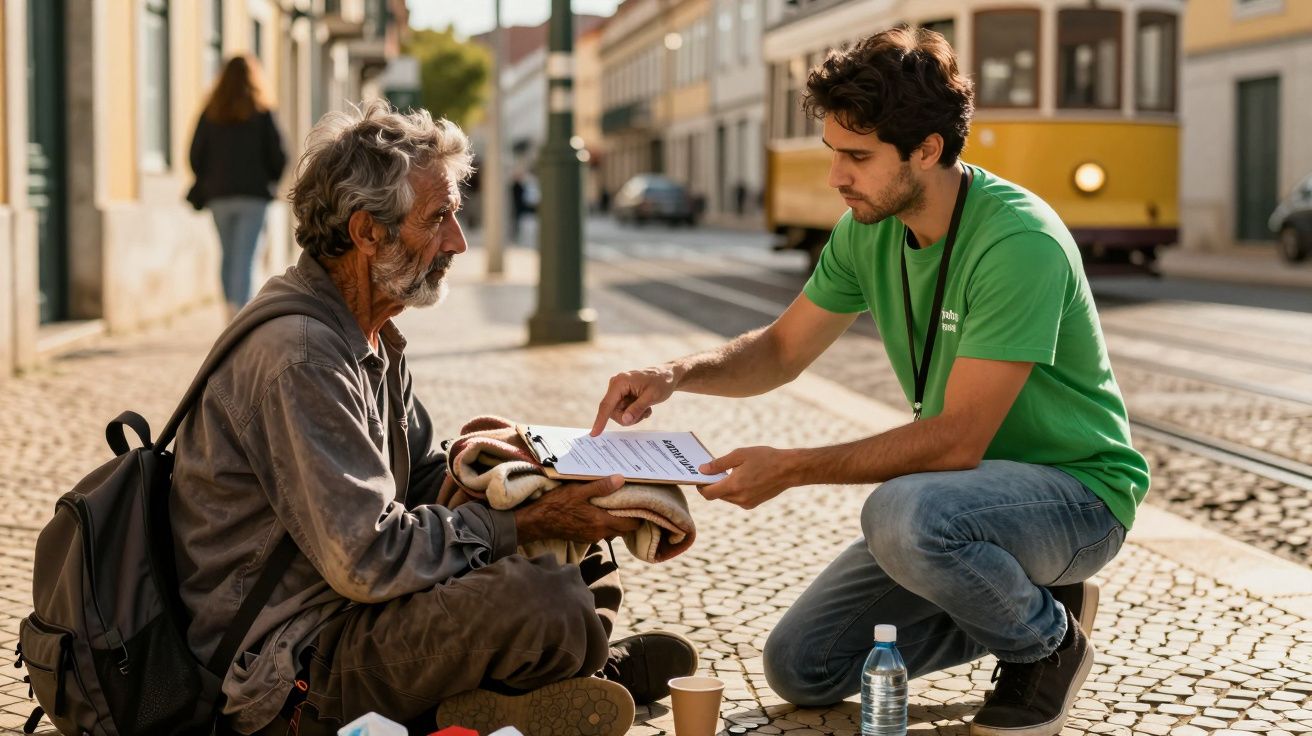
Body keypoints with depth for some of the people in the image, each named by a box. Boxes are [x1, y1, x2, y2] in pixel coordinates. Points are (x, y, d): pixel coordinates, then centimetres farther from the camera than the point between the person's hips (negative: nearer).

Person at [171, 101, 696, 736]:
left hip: (345, 607, 10)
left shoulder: (372, 336, 11)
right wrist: (525, 524, -19)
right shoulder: (298, 355, -23)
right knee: (547, 603, -28)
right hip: (288, 677, -10)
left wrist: (543, 489, -3)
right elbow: (369, 558, -27)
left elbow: (424, 479, 14)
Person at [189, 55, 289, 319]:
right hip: (253, 195, -3)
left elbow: (196, 156, 2)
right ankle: (239, 307, -22)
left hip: (219, 195, 3)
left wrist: (207, 184, 16)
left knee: (228, 255, 14)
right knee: (245, 255, -7)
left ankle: (232, 309, 15)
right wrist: (270, 181, 14)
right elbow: (278, 156, -4)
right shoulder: (261, 112, -3)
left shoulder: (211, 112, 3)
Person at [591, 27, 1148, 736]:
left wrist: (791, 468, -28)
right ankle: (1009, 602, 17)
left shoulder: (1018, 244, -28)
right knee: (800, 668, 2)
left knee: (902, 512, -38)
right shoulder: (868, 231, -3)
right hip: (963, 489, 7)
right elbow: (782, 348, 8)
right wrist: (675, 374, -11)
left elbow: (957, 439, -29)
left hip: (1076, 489, -7)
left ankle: (1049, 640, -8)